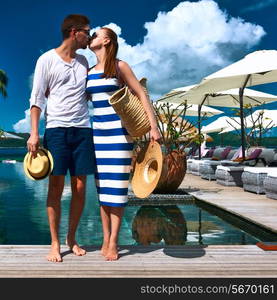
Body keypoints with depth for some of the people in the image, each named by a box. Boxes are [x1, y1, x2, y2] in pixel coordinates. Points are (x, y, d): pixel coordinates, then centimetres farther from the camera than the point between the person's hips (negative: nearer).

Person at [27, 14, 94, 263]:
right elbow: (37, 99, 0)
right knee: (56, 187, -3)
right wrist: (34, 133, -8)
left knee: (80, 188, 3)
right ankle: (55, 244, 9)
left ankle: (72, 238, 19)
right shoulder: (47, 60, 3)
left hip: (82, 130, 4)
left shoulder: (84, 62, 16)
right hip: (56, 128, -4)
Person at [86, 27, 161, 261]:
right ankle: (106, 240, 13)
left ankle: (113, 242, 4)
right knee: (102, 186, 5)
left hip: (119, 132, -5)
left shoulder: (119, 66, 0)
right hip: (97, 132, 5)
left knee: (116, 186, -3)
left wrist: (153, 127, -11)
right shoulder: (89, 71, 14)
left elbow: (142, 96, -3)